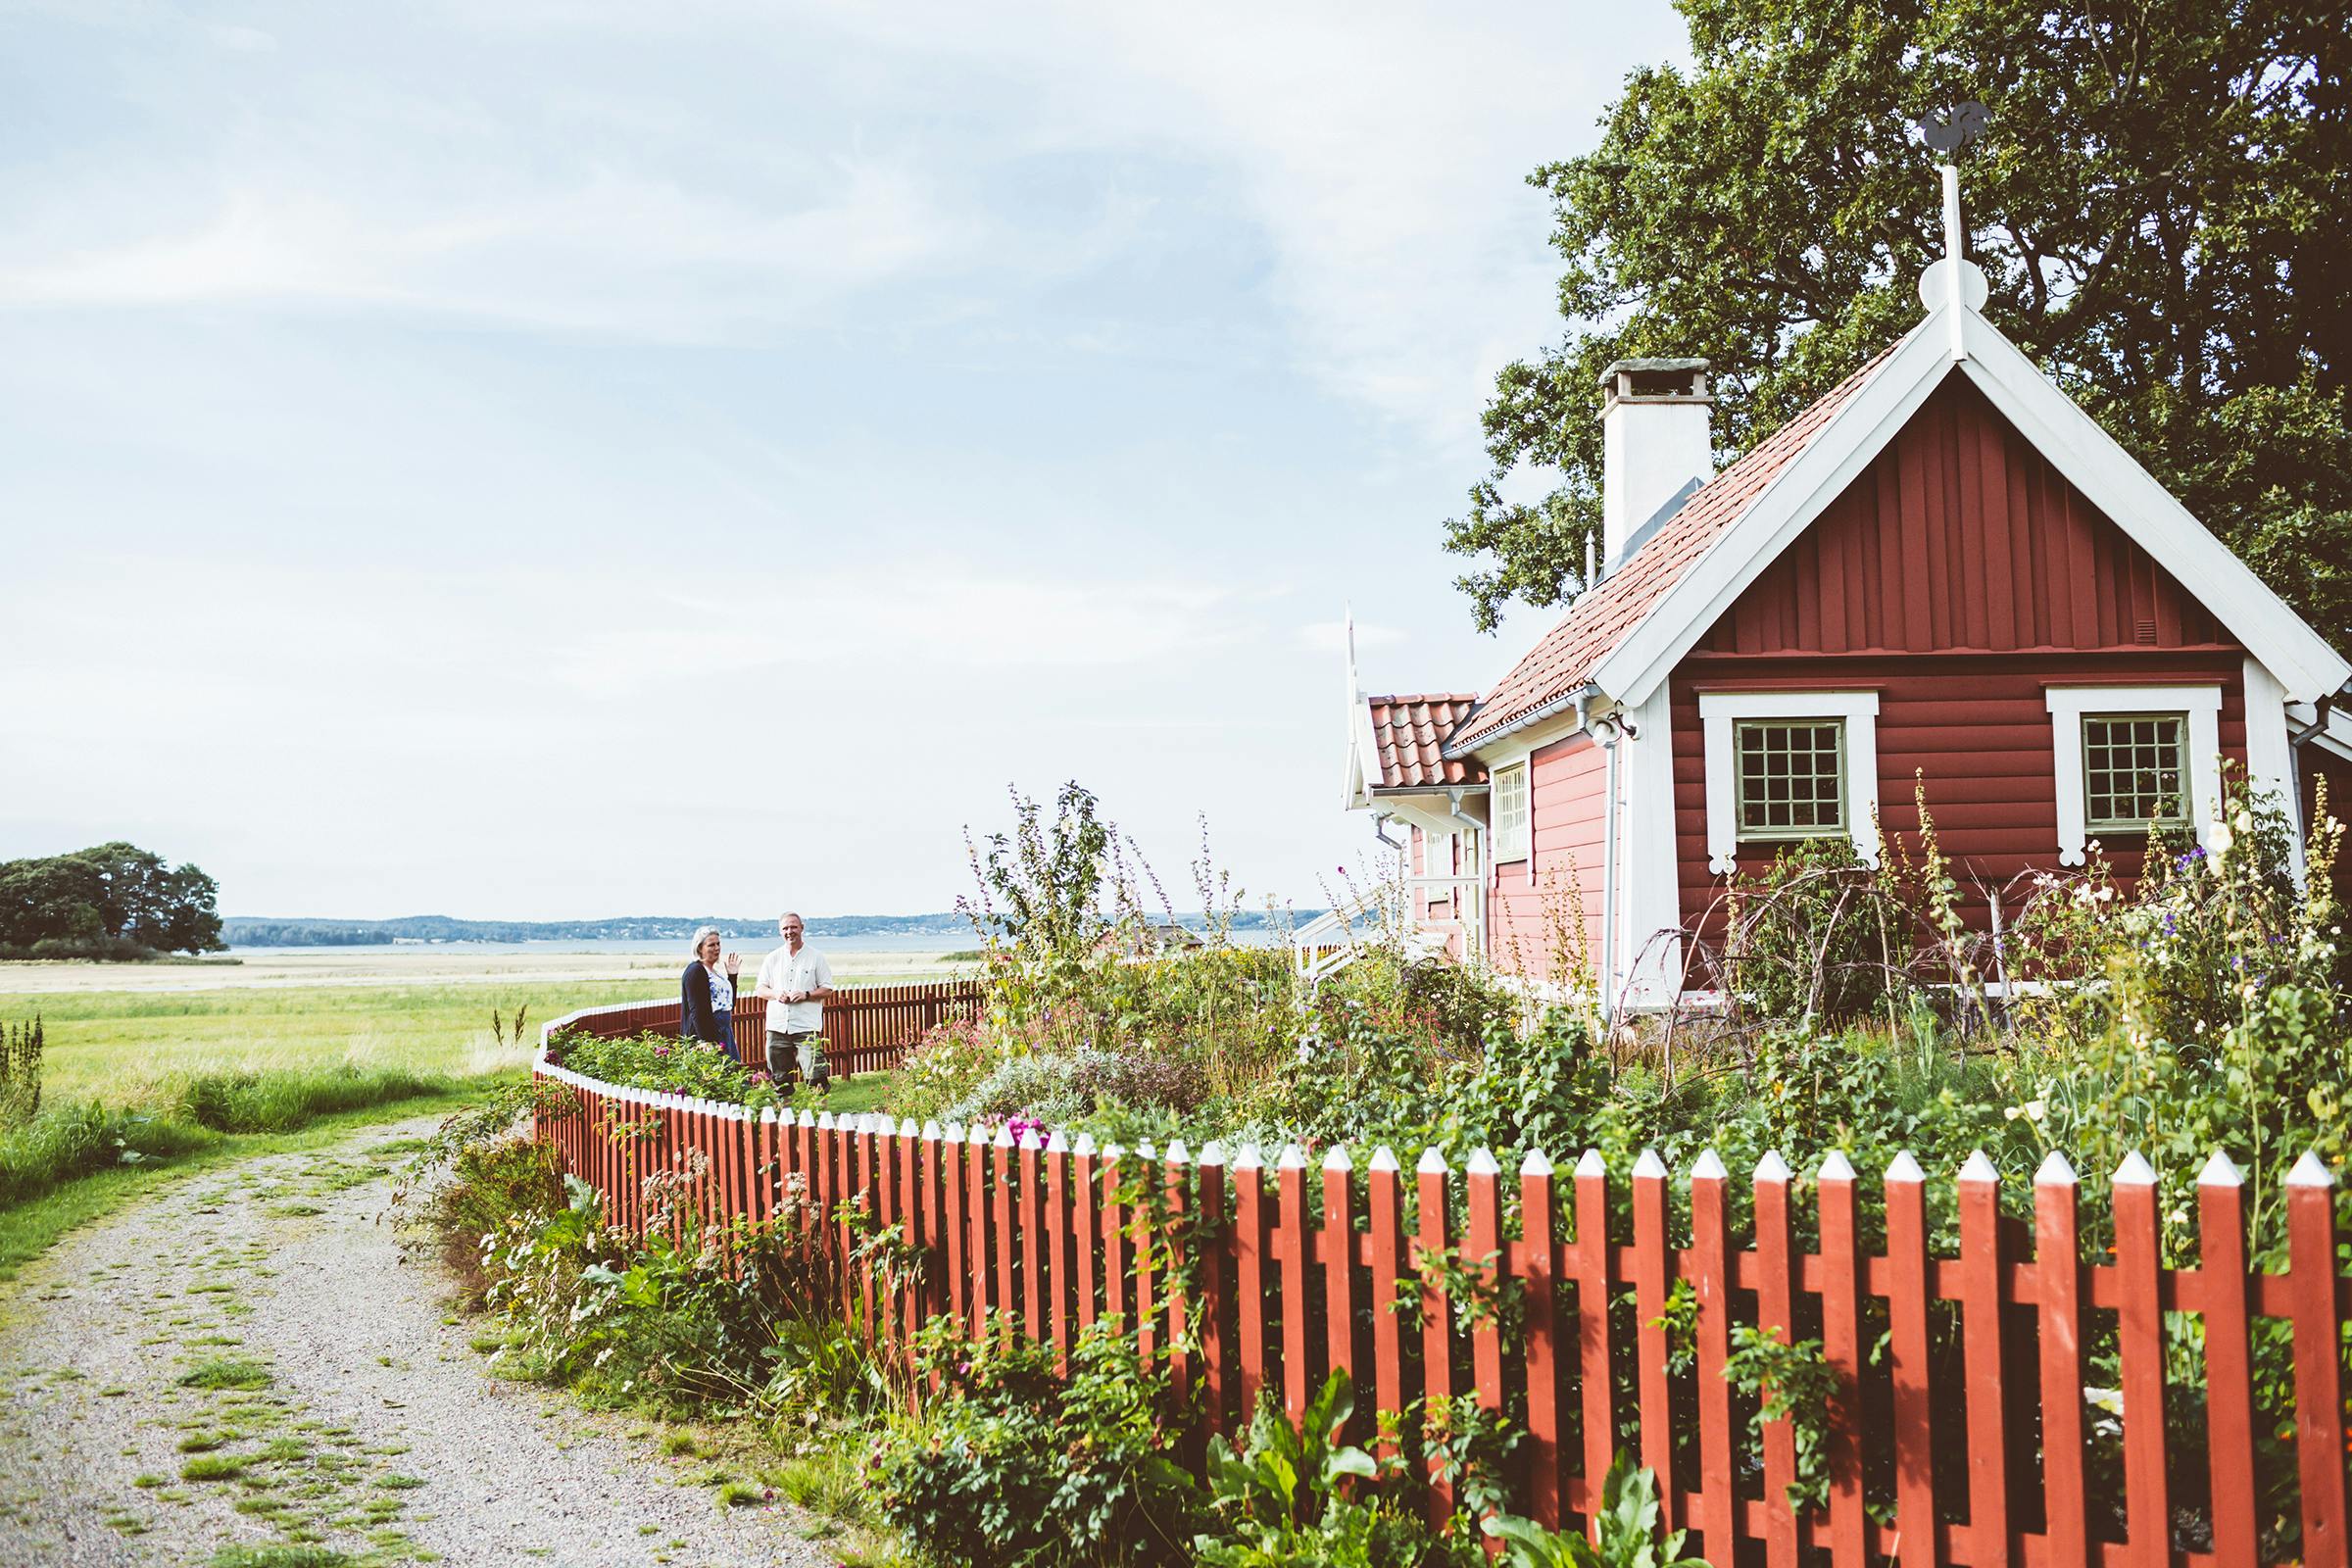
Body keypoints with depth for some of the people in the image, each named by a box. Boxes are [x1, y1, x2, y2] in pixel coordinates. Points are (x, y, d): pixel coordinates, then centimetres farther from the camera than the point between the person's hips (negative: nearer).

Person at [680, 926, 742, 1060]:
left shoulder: (716, 971, 17)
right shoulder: (695, 971, -9)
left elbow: (730, 1005, 22)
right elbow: (697, 1011, -17)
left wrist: (732, 976, 15)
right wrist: (706, 1042, -23)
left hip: (724, 1036, 9)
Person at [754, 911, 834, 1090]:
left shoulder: (816, 957, 5)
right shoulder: (772, 959, 13)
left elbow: (827, 990, 5)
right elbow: (759, 989, 14)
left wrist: (806, 995, -13)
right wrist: (775, 994, -7)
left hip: (806, 1027, -3)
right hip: (777, 1027, 3)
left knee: (815, 1077, -13)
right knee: (779, 1079, 6)